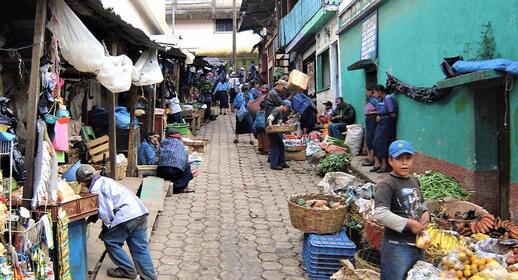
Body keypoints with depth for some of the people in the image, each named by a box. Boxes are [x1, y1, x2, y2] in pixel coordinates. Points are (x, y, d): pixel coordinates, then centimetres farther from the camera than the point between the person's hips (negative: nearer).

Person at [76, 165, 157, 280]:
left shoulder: (96, 189, -6)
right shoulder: (104, 180, 23)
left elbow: (106, 211, -11)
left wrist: (106, 227, 2)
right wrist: (93, 217, 25)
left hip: (127, 216, -9)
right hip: (140, 212, 9)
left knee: (110, 241, 10)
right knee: (140, 248, 10)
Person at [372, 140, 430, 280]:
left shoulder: (414, 180, 8)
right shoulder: (387, 185, -17)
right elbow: (380, 213, -28)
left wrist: (425, 212, 2)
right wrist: (408, 223, -25)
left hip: (418, 243, 8)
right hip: (398, 246, -8)